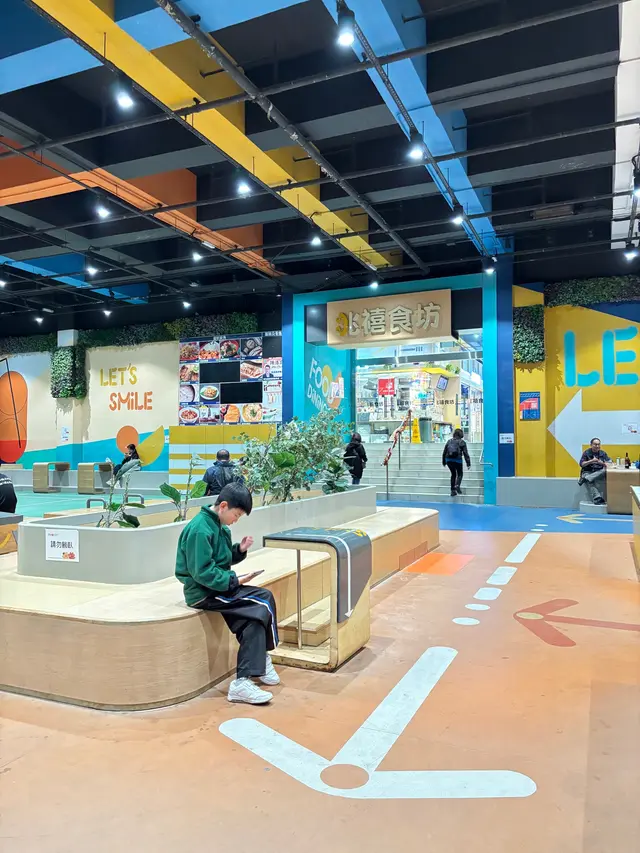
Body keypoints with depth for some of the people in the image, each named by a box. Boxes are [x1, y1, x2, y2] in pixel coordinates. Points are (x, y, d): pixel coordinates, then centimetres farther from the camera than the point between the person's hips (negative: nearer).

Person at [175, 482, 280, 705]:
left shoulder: (219, 525, 9)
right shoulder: (200, 529, -20)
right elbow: (202, 572, -23)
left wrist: (240, 550, 0)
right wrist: (235, 580, -22)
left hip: (217, 587, 9)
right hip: (204, 593, -9)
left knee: (255, 616, -5)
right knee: (264, 605, -16)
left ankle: (244, 680, 1)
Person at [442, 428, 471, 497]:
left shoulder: (449, 441, 12)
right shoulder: (462, 442, 0)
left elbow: (444, 452, 13)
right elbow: (465, 453, -5)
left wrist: (444, 462, 21)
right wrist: (468, 464, -2)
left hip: (448, 460, 4)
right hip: (457, 460, -4)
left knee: (453, 474, 18)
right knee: (460, 474, 15)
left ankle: (453, 491, 16)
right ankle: (457, 485, -12)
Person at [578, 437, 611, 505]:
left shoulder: (603, 453, 9)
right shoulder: (586, 453, 2)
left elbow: (609, 464, 3)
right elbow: (581, 464, -6)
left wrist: (602, 463, -17)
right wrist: (591, 461, -19)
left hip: (599, 472, 3)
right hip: (587, 472, -3)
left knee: (605, 471, -32)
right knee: (590, 482, -35)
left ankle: (584, 479, -33)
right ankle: (597, 499, -48)